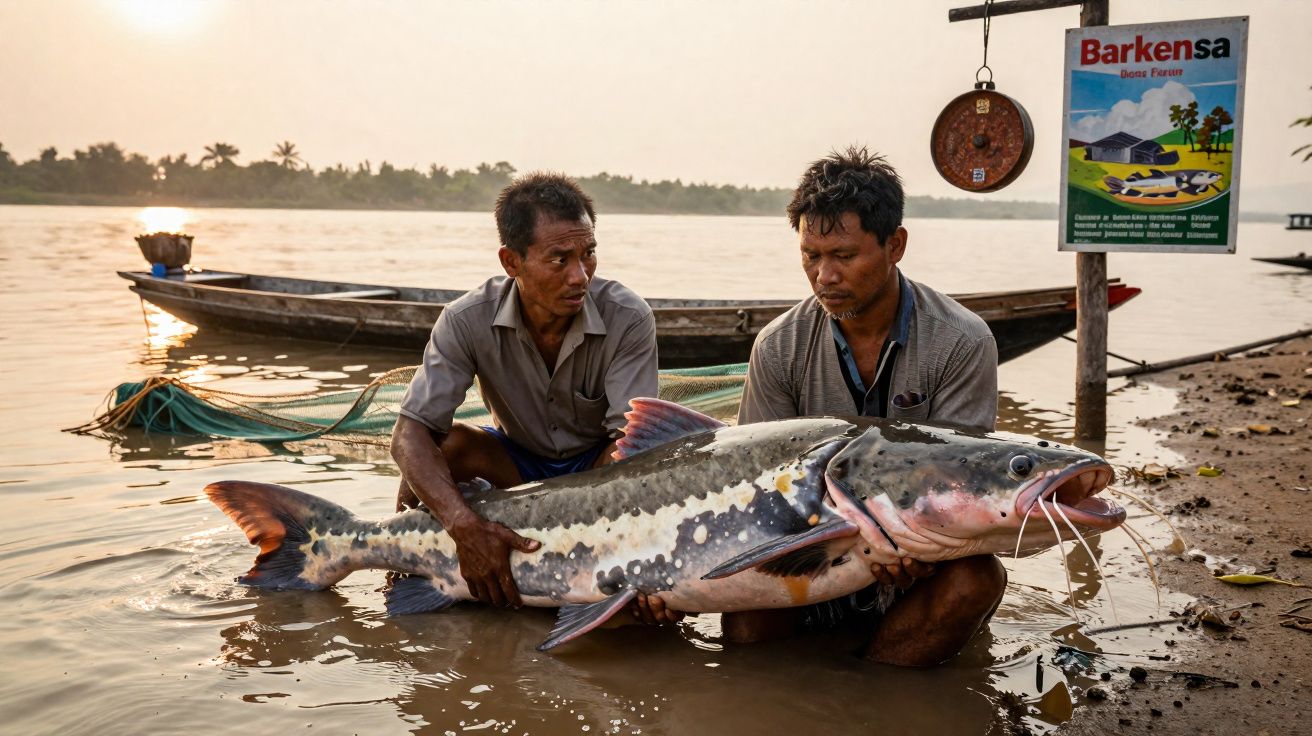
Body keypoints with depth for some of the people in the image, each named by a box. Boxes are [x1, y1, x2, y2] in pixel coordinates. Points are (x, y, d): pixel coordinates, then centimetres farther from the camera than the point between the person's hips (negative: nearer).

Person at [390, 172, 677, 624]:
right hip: (516, 461, 1)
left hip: (596, 468, -1)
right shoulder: (469, 320, -23)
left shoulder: (628, 319, -27)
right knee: (442, 445, -29)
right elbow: (411, 432, -28)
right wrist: (464, 526, -46)